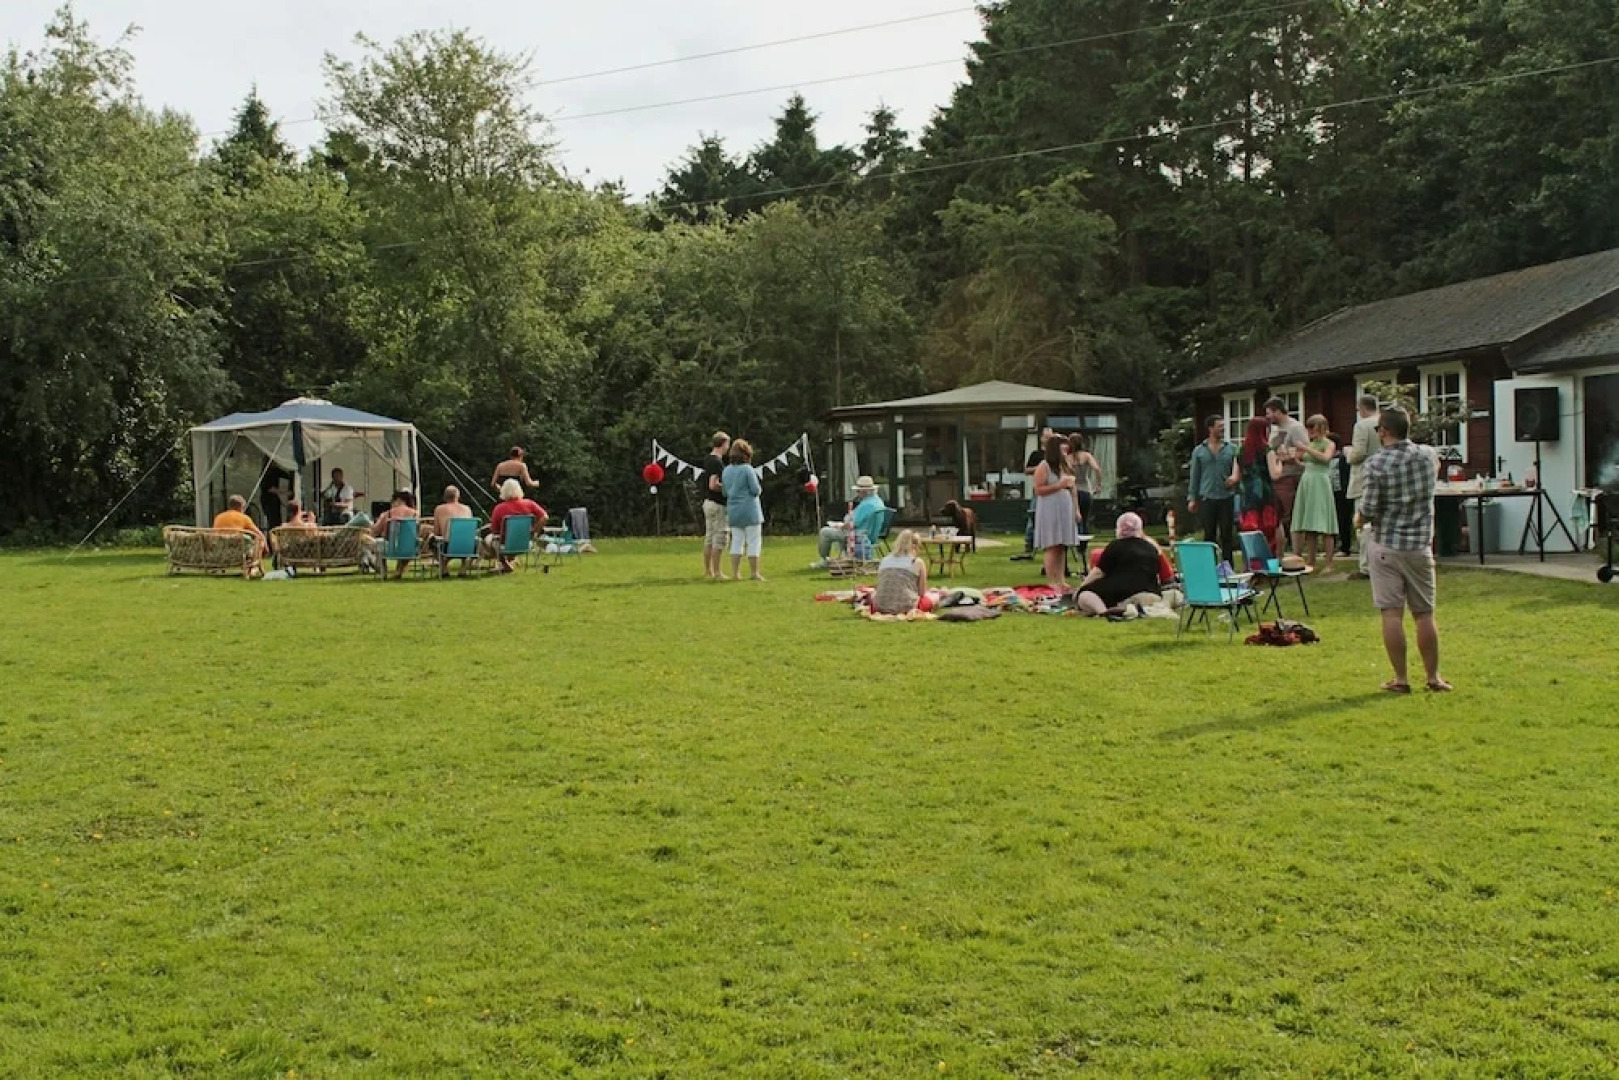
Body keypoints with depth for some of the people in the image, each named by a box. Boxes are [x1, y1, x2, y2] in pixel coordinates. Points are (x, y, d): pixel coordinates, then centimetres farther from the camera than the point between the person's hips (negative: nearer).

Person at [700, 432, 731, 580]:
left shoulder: (707, 460, 11)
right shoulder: (717, 462, -17)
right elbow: (713, 485, -24)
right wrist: (728, 488, -12)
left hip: (708, 502, 10)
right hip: (718, 504, -10)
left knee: (709, 537, 12)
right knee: (720, 537, -5)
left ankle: (708, 571, 17)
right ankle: (717, 573, -5)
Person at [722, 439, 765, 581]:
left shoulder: (726, 471, 7)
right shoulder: (747, 469, -12)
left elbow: (725, 492, 12)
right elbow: (756, 490, -14)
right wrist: (759, 488, 7)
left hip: (733, 511, 6)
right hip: (750, 511, -6)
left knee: (736, 541, 11)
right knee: (753, 542, 0)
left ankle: (735, 573, 8)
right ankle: (755, 573, -1)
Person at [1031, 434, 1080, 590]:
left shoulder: (1064, 466, 16)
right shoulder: (1044, 466, -6)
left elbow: (1072, 488, 22)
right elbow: (1038, 489, -13)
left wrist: (1076, 509, 16)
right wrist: (1059, 485, -16)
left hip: (1066, 511, 7)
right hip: (1050, 511, -7)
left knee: (1063, 547, 4)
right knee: (1052, 547, -8)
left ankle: (1061, 580, 8)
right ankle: (1051, 582, -7)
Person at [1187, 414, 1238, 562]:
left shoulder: (1231, 449, 9)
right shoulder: (1199, 451, 7)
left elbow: (1237, 470, 13)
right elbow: (1194, 476, 8)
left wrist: (1235, 477, -9)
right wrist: (1192, 498, 3)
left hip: (1226, 498, 1)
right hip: (1207, 498, -1)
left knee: (1227, 535, 2)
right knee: (1209, 535, 2)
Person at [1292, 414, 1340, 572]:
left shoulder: (1329, 444, -1)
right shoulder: (1310, 444, 17)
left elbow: (1325, 458, -21)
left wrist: (1306, 449, -21)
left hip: (1320, 484, -7)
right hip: (1306, 484, 7)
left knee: (1324, 527, -8)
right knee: (1309, 528, 7)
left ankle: (1329, 564, -7)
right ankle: (1310, 563, 11)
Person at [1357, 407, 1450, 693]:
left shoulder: (1378, 462, -13)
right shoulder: (1427, 457, 3)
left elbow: (1368, 510, -15)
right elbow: (1429, 494, 15)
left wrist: (1360, 518, 6)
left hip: (1386, 545, -4)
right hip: (1420, 544, 4)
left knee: (1392, 613, 1)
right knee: (1424, 613, 11)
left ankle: (1400, 679, 3)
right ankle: (1433, 676, 17)